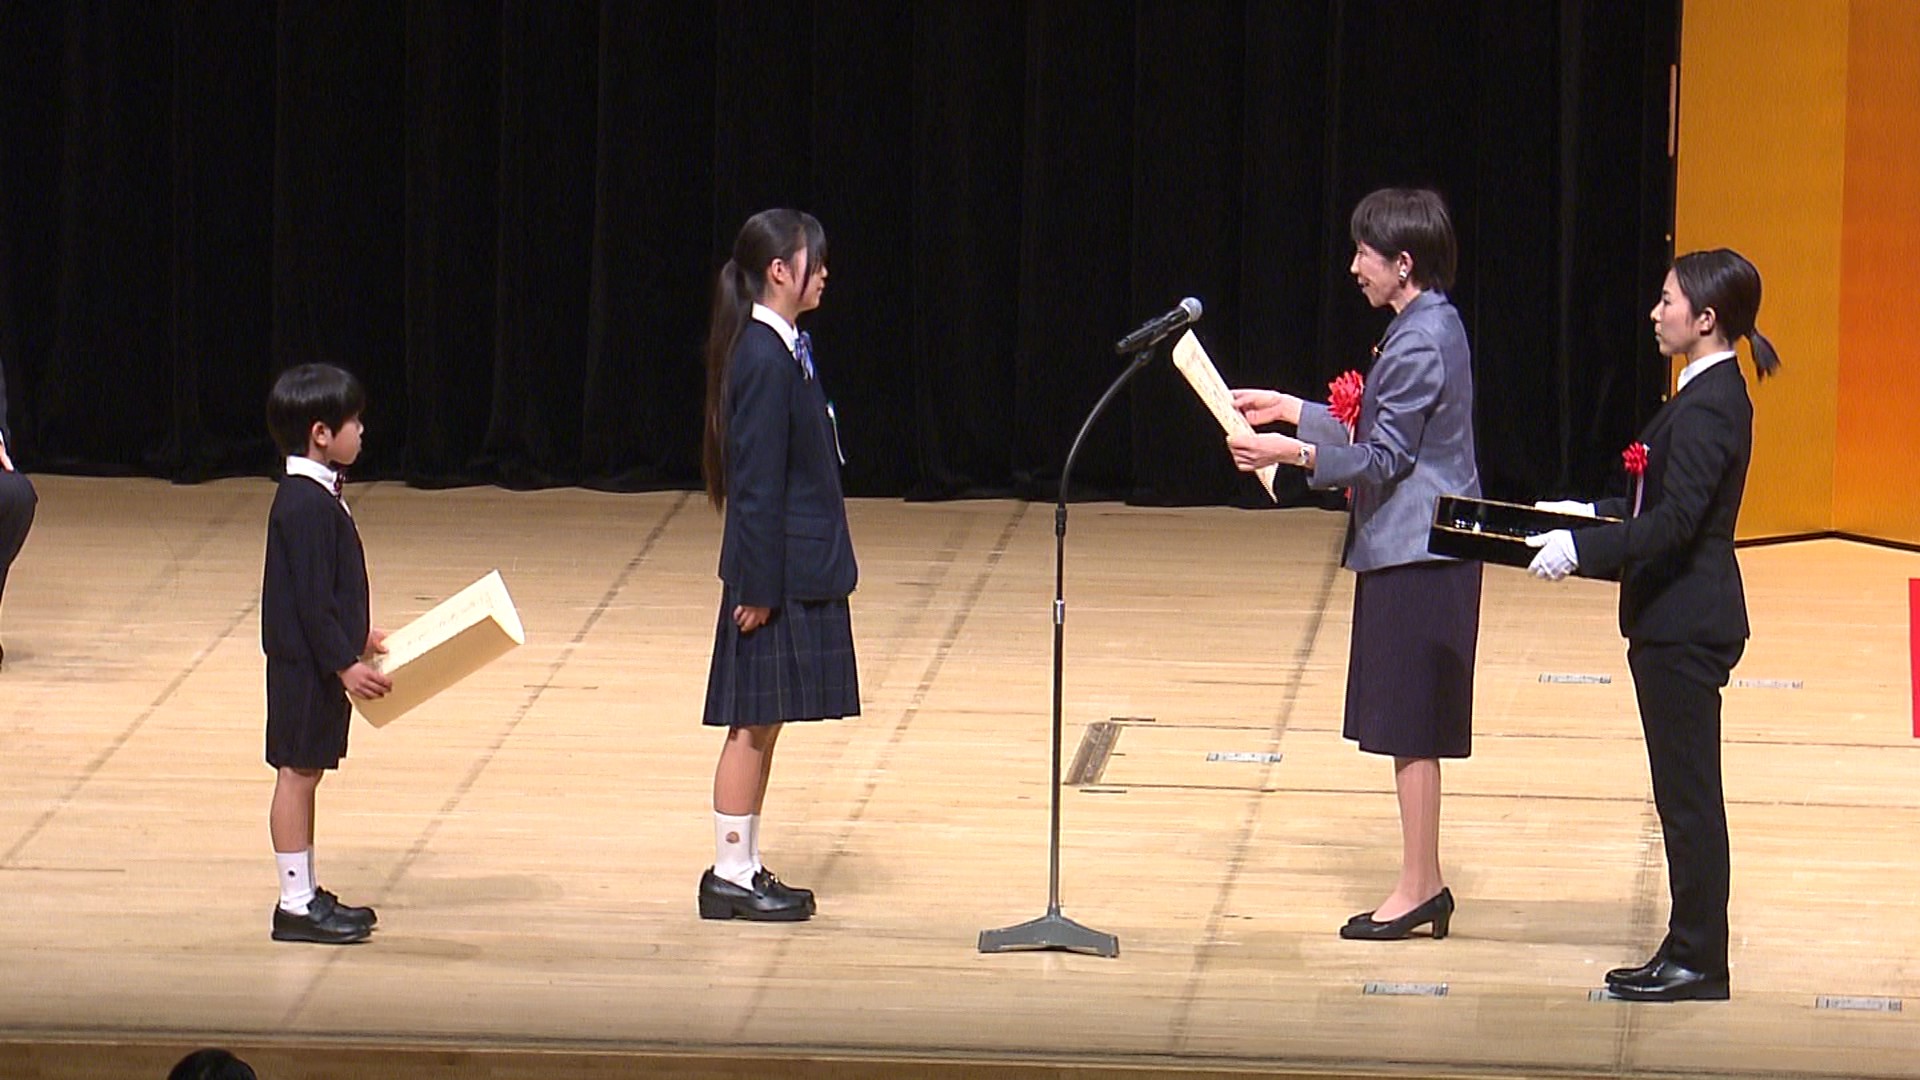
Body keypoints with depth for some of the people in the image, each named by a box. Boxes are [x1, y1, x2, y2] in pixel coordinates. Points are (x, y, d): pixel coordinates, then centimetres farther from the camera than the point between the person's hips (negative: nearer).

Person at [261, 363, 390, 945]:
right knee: (297, 771, -4)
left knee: (305, 773, 14)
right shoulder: (307, 505, -20)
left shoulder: (315, 495, 11)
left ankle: (307, 895, 21)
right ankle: (296, 906, 1)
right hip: (306, 664, -10)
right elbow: (310, 599, -22)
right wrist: (345, 663, -22)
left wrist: (356, 636, 25)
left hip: (318, 660, 10)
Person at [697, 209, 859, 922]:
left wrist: (770, 578, 16)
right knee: (753, 724, -2)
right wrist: (759, 586, -18)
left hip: (801, 566, 9)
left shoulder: (783, 349, 11)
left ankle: (745, 869, 20)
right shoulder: (765, 361, -19)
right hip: (777, 572, -9)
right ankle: (730, 877, 4)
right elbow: (757, 482, -19)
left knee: (761, 726, 14)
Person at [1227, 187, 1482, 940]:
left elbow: (1385, 459, -19)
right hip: (1409, 547, 10)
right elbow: (1376, 435, 21)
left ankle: (1420, 888, 0)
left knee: (1410, 728, -5)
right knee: (1408, 729, 13)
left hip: (1415, 554, -10)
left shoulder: (1421, 344, -18)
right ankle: (1423, 886, 17)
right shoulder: (1430, 329, 13)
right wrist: (1290, 410, 23)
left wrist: (1291, 452, -24)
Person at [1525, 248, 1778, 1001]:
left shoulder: (1707, 408, -19)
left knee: (1688, 794, -4)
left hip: (1684, 627, -10)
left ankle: (1698, 963, 2)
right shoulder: (1712, 395, 12)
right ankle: (1688, 951, 20)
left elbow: (1673, 524, -25)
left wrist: (1582, 551, -23)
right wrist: (1591, 516, 19)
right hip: (1678, 620, 10)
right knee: (1684, 795, 14)